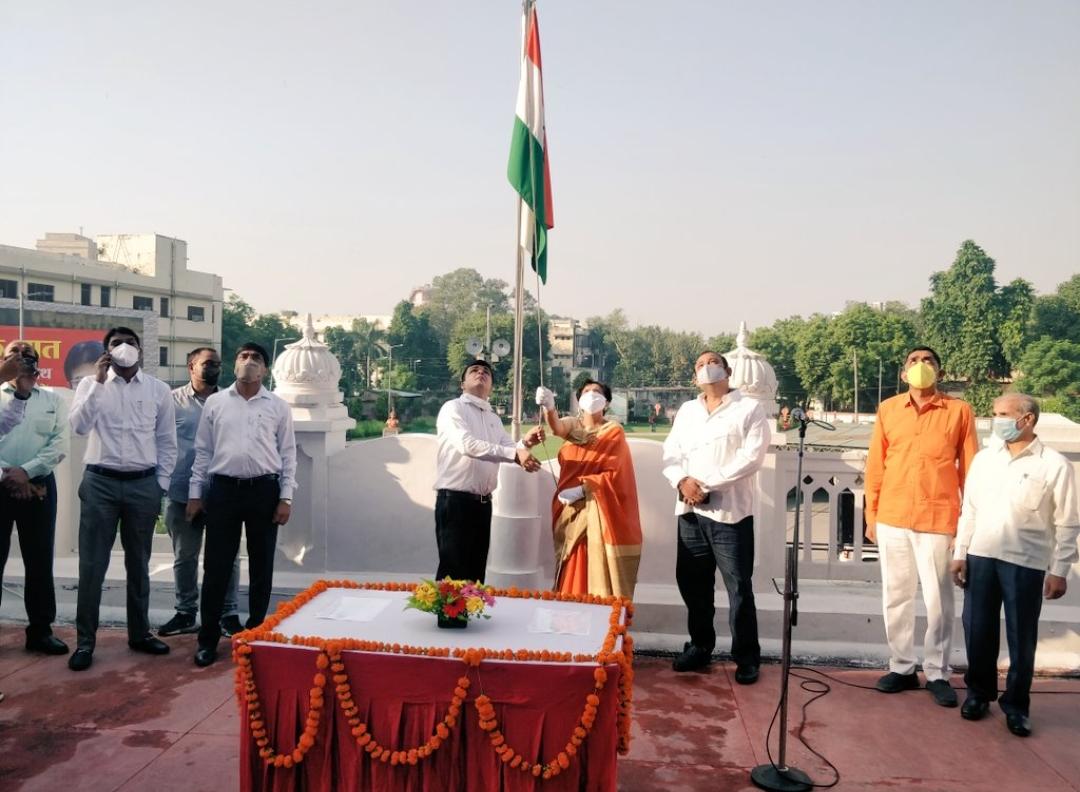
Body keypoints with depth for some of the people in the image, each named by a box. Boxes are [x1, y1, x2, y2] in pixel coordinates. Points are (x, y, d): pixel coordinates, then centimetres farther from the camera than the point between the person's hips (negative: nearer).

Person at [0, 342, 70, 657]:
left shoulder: (53, 400, 9)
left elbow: (59, 445, 0)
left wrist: (26, 471, -12)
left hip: (38, 486, 1)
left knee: (40, 561, 5)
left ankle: (40, 630, 15)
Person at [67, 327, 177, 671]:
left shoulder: (159, 390, 4)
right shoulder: (92, 384, 2)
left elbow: (167, 443, 7)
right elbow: (79, 427, -14)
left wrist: (159, 486, 3)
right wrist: (98, 382, -17)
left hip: (143, 484, 1)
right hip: (100, 482, -1)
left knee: (139, 564, 12)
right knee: (92, 565, 2)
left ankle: (139, 633, 25)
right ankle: (85, 640, 14)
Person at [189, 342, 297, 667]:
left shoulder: (278, 406, 3)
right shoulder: (214, 403, 6)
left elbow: (288, 454, 3)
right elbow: (203, 452, 8)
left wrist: (286, 497, -3)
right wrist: (195, 494, 4)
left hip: (264, 490, 0)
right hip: (223, 489, 0)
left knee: (261, 566, 9)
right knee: (216, 567, 4)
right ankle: (208, 638, 17)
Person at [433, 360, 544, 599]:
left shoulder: (494, 419, 19)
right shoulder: (453, 408, -5)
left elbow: (509, 450, 11)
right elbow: (468, 445, -22)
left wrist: (525, 443, -12)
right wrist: (514, 454, -29)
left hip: (482, 503, 8)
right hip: (455, 500, -7)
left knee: (476, 571, 12)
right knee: (453, 571, -5)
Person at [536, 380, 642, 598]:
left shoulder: (614, 431, 0)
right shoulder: (573, 426, 9)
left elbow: (612, 473, -8)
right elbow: (557, 427, -15)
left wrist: (582, 489, -19)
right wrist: (548, 406, -37)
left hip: (599, 511, -3)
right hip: (570, 510, 4)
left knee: (599, 572, -6)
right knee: (572, 575, 5)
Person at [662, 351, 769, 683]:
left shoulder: (749, 409, -1)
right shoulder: (686, 411, 16)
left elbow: (751, 457, -12)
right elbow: (670, 453, 10)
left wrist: (706, 483, -15)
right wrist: (682, 481, -11)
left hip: (730, 511, -5)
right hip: (690, 511, 5)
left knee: (739, 588, -1)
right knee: (692, 583, 11)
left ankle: (747, 658, 12)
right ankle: (700, 646, 27)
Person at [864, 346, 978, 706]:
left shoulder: (959, 411, 0)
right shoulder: (888, 409, 5)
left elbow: (970, 469, 2)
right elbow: (875, 465, 7)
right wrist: (871, 514, 5)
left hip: (938, 519, -2)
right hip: (892, 518, 2)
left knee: (938, 600, 5)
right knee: (895, 596, 10)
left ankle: (937, 673, 20)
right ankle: (902, 667, 23)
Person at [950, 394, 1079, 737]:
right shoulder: (983, 458, 6)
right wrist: (959, 553, 6)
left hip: (1027, 563, -3)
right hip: (981, 557, 3)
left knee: (1021, 638, 6)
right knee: (978, 630, 10)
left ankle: (1016, 704, 22)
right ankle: (979, 691, 29)